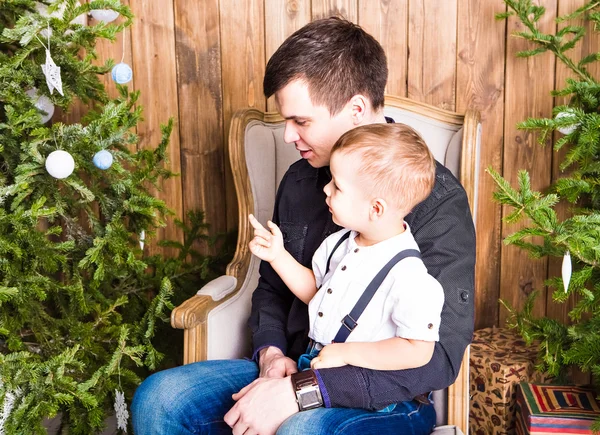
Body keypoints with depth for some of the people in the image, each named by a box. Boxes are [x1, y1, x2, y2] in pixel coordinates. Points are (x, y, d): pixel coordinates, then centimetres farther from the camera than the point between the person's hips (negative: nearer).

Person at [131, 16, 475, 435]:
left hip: (387, 398, -5)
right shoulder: (300, 179, 6)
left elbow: (439, 356, -20)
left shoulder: (437, 199, -15)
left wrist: (302, 392, -24)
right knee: (158, 398, -13)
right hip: (292, 370, 6)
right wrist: (272, 353, -3)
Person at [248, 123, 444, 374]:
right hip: (313, 362, 8)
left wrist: (346, 352, -22)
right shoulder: (340, 243, 4)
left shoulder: (407, 275, -22)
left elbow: (418, 351, -23)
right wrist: (278, 255, 8)